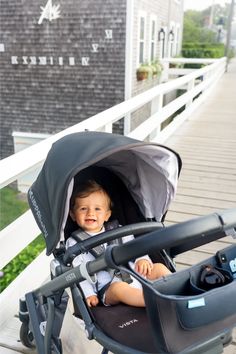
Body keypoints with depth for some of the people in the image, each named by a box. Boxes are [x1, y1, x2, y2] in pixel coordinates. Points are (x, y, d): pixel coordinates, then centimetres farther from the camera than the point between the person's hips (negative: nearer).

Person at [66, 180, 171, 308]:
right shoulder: (74, 243, 10)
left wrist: (142, 259, -7)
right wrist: (89, 294, -10)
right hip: (109, 289, -5)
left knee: (159, 267, -14)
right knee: (119, 287, -35)